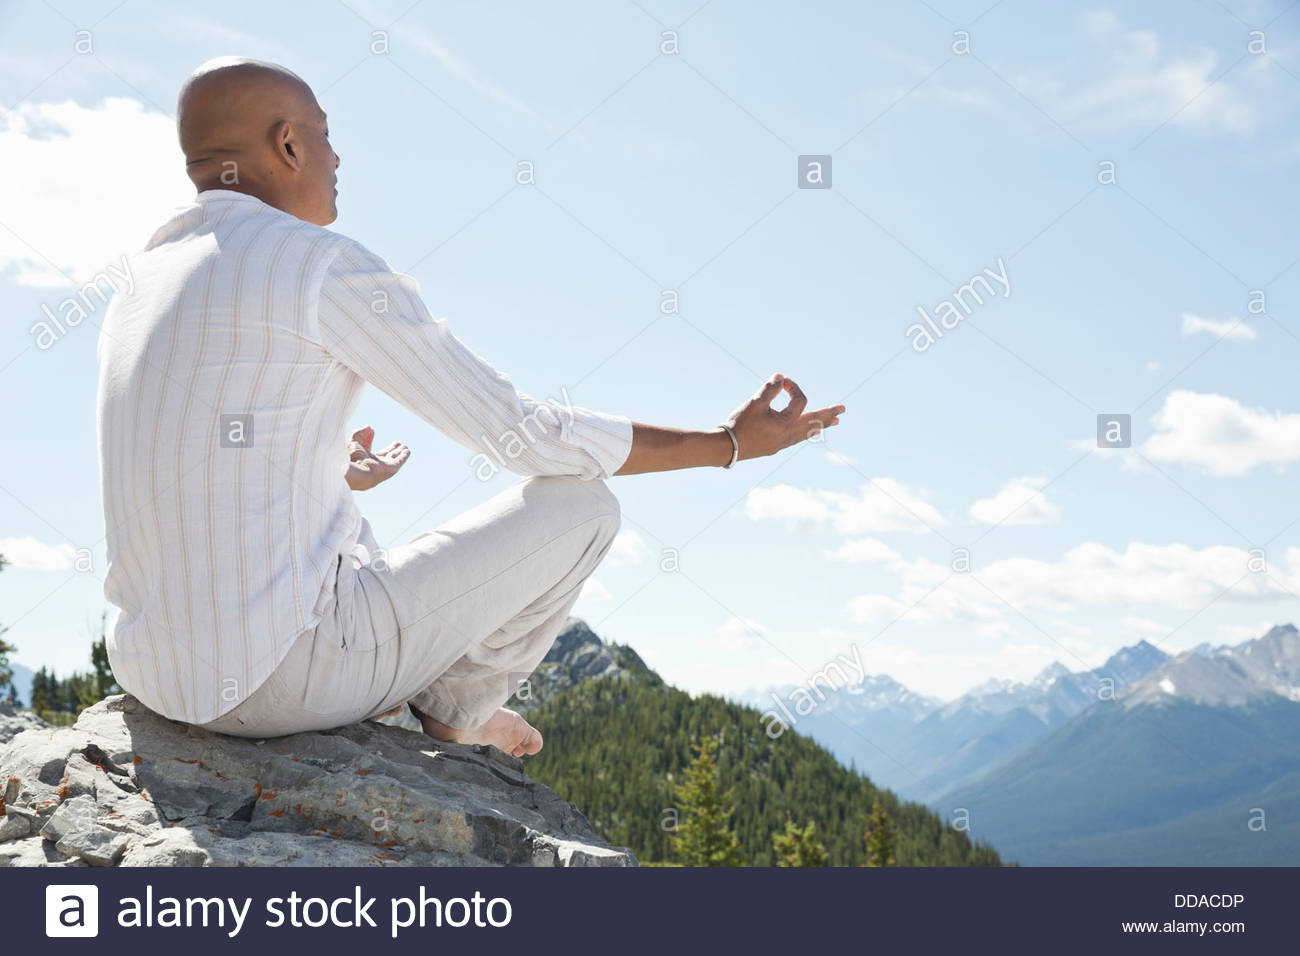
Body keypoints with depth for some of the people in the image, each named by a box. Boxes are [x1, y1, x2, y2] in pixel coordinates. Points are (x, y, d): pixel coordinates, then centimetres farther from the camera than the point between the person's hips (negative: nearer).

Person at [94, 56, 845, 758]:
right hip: (291, 673, -8)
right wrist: (730, 443, 1)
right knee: (582, 503, 6)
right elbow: (524, 436, -9)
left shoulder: (135, 294, 12)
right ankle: (457, 706, 25)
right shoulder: (327, 266, -12)